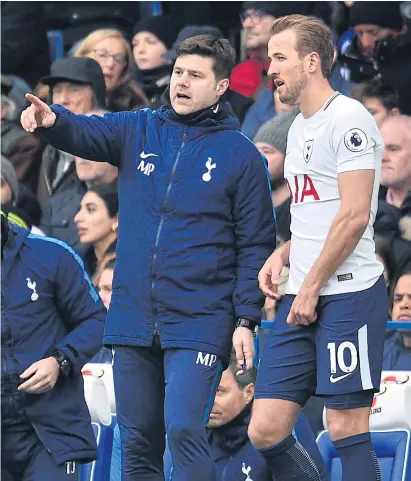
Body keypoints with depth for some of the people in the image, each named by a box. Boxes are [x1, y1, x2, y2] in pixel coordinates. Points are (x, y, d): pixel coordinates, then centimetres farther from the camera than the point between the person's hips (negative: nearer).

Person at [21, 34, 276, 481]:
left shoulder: (240, 154, 0)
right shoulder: (138, 131, 9)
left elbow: (255, 245, 0)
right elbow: (85, 133, -8)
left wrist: (246, 320, -7)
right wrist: (52, 120, -32)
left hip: (198, 323, -4)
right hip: (133, 322, 4)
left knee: (183, 429, -18)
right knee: (137, 442, 8)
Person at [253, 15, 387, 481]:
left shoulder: (348, 119, -9)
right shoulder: (299, 128, 20)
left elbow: (354, 216, -16)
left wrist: (311, 289, -14)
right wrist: (282, 254, 9)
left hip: (348, 294, -9)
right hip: (301, 301, 9)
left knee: (347, 429, -7)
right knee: (265, 430, 2)